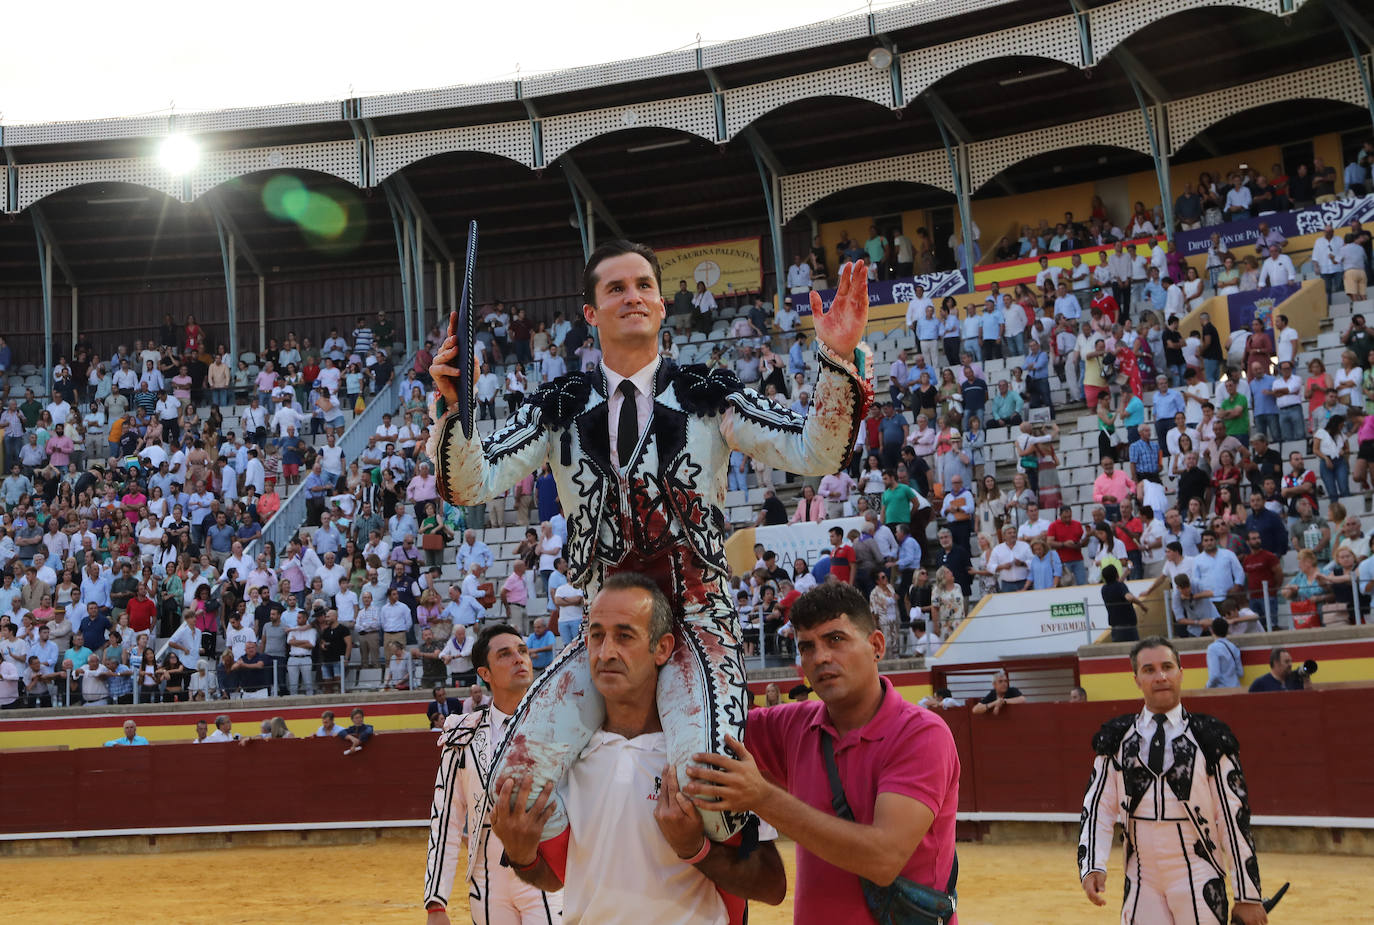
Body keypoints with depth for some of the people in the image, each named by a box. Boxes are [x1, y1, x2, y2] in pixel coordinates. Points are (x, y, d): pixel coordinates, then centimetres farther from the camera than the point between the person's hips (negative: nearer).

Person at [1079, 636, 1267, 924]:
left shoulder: (1209, 737, -3)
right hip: (1141, 884, 2)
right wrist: (1092, 866, -9)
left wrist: (1248, 895, -2)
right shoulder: (1117, 739, 4)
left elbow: (1234, 816, -2)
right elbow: (1098, 807, 6)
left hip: (1198, 882, -2)